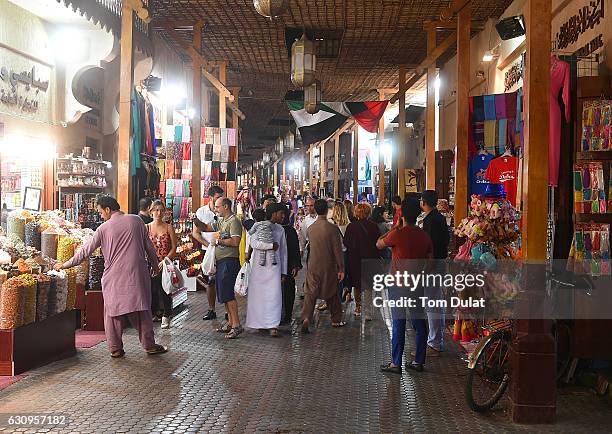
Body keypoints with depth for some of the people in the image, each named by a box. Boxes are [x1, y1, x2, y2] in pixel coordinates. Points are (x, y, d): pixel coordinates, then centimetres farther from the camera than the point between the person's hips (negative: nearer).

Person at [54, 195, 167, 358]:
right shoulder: (136, 220, 2)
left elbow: (85, 251, 2)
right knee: (141, 310, 8)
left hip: (113, 275, -1)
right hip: (137, 272, 1)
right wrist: (155, 265, 20)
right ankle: (149, 345, 11)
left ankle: (115, 348, 11)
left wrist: (64, 265, 12)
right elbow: (149, 246, 7)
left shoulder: (104, 228, -1)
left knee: (113, 311, 9)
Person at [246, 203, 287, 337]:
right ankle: (260, 322, 15)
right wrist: (272, 245, -14)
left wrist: (284, 272, 13)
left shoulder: (280, 230, 14)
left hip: (274, 267, 3)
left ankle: (273, 326, -9)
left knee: (274, 295, -7)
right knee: (258, 295, 2)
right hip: (259, 266, -2)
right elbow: (254, 243, -16)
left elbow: (283, 252, 16)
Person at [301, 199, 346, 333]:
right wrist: (341, 268, -5)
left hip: (313, 266, 2)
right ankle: (336, 320, 25)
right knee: (332, 293, 14)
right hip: (329, 266, -2)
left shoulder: (310, 228, -1)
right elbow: (337, 250, -12)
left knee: (310, 293, 2)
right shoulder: (332, 228, -14)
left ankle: (306, 318, -16)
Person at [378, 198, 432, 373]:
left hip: (399, 284, -5)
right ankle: (419, 361, 17)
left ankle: (396, 363, 4)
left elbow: (379, 244, 1)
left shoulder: (397, 234, -15)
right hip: (418, 284, 5)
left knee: (398, 323, 0)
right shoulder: (424, 235, 1)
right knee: (419, 322, 11)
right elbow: (429, 260, 6)